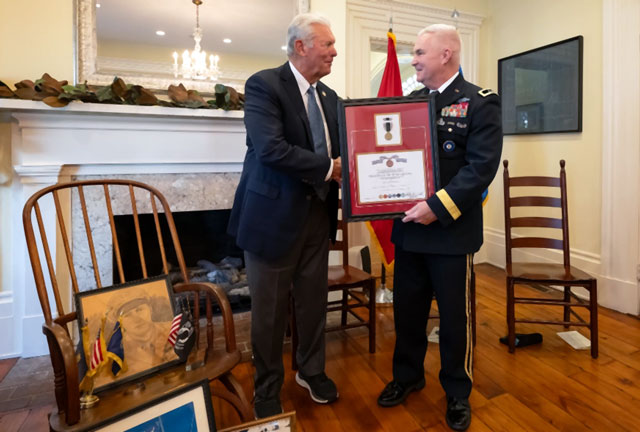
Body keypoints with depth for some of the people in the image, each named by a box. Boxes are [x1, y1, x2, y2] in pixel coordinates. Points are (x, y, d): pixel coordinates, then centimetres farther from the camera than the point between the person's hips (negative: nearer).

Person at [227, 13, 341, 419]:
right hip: (275, 214, -6)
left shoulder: (330, 97, 12)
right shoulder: (264, 85, -10)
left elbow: (337, 148, 13)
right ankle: (268, 389, 32)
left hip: (318, 212, 6)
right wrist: (329, 168, -19)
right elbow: (271, 149, -24)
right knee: (270, 310, 9)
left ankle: (312, 370, 41)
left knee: (314, 301, 17)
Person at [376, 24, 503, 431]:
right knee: (407, 307, 15)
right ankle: (408, 375, 37)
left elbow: (482, 166, -16)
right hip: (409, 226, 5)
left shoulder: (481, 102, -6)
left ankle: (458, 392, 32)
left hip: (452, 229, -5)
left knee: (454, 315, 10)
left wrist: (438, 206, -23)